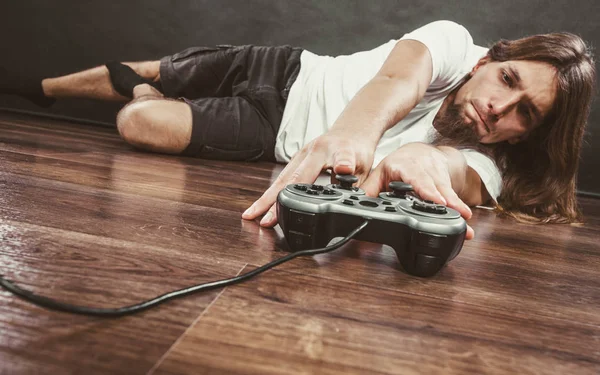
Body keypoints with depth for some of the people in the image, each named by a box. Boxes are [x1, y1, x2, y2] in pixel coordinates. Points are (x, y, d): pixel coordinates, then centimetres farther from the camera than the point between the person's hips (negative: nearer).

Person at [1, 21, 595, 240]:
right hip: (286, 72, 1)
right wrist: (351, 132, -62)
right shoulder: (453, 41, -19)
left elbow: (461, 177, -42)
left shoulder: (481, 166, -19)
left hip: (278, 137, -1)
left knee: (139, 124, -11)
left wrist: (425, 158, -68)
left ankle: (144, 96, 29)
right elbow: (396, 80, -38)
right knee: (147, 73, 12)